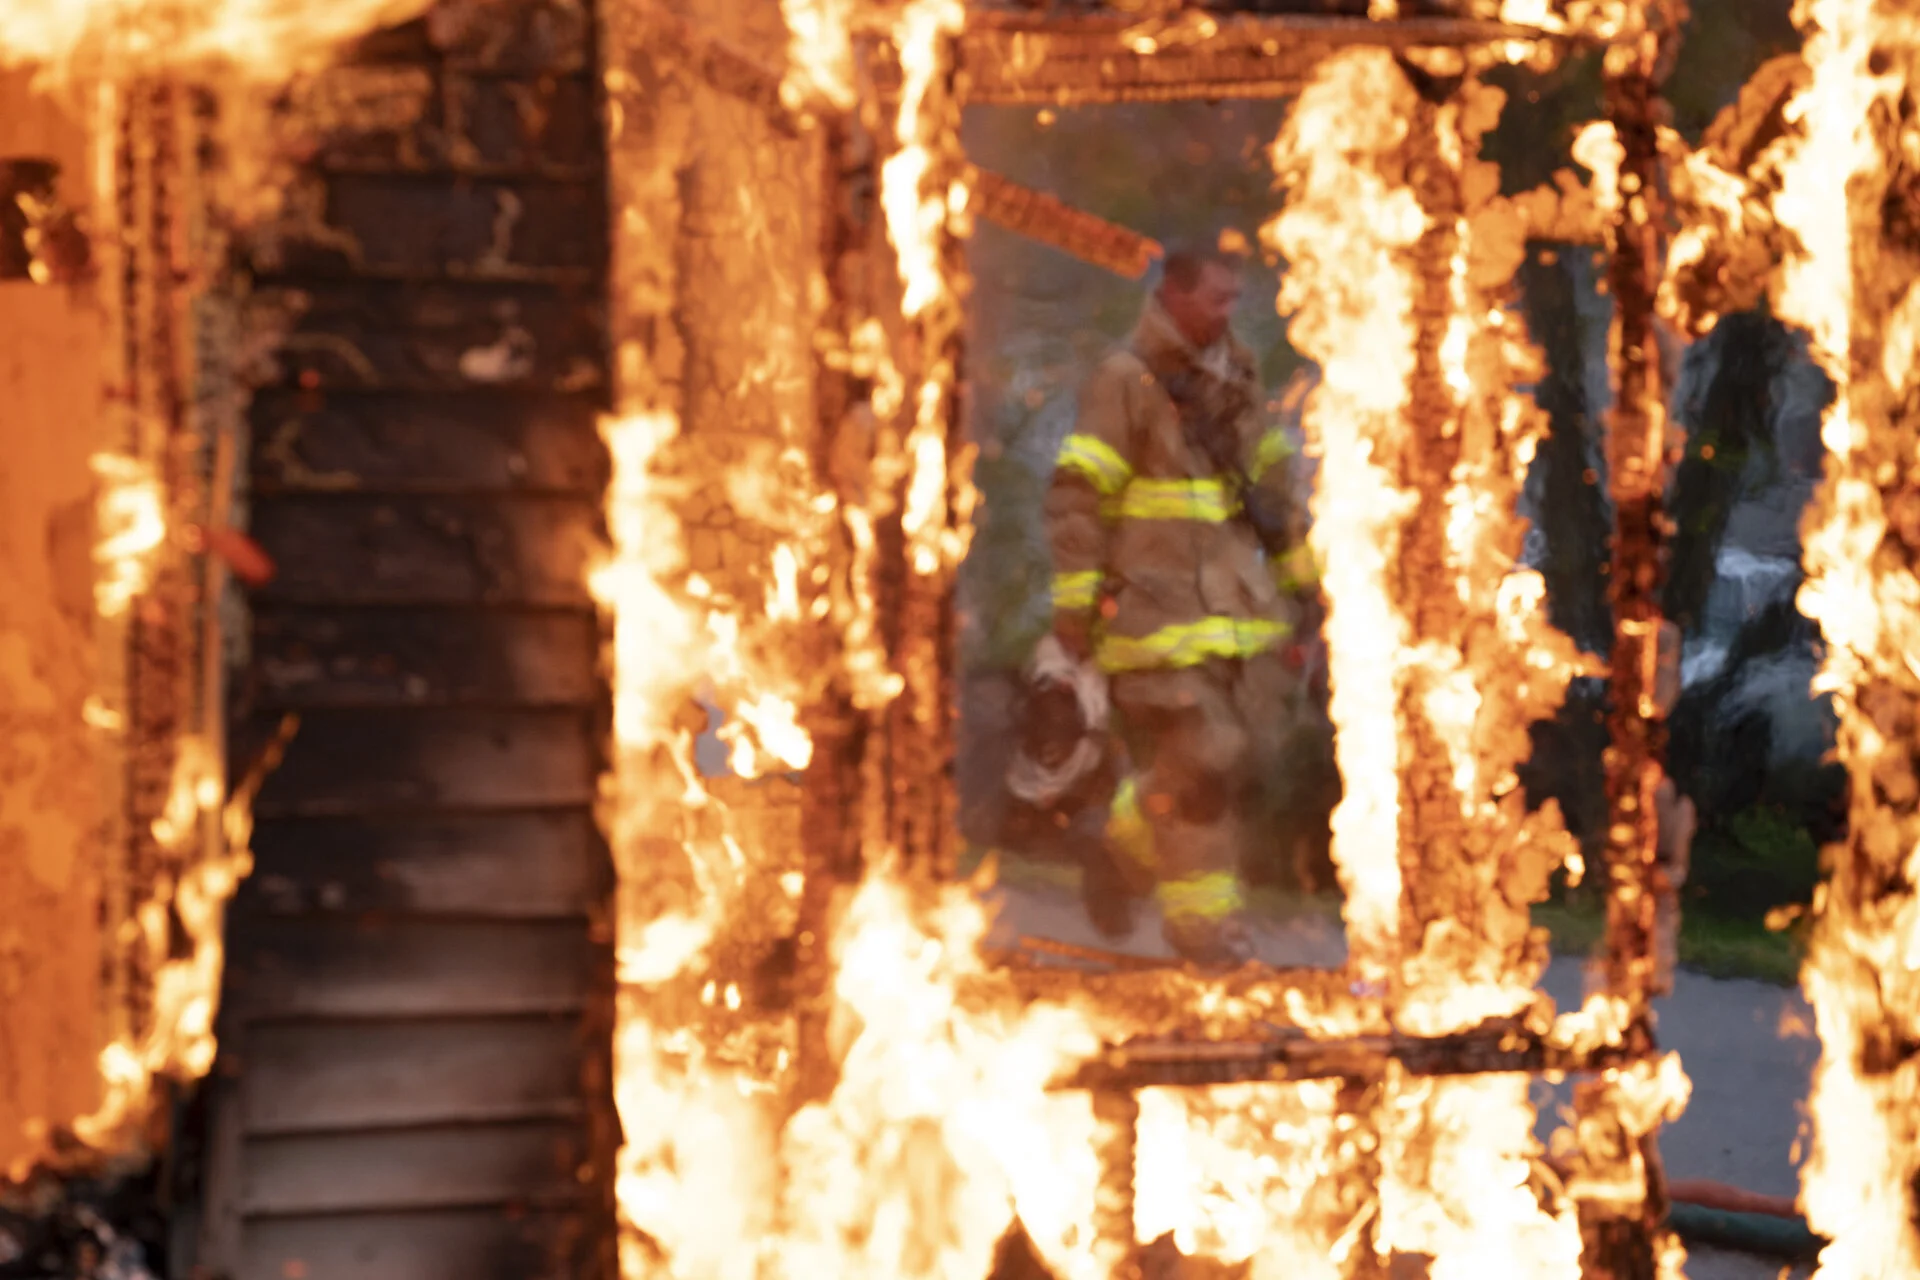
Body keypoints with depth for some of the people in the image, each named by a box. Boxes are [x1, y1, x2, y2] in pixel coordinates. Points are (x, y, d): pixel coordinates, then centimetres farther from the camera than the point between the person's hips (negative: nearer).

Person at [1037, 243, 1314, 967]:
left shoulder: (1235, 377, 15)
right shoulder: (1126, 381, -7)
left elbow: (1268, 477, 25)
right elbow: (1076, 494, -9)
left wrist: (1299, 569, 22)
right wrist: (1074, 600, -12)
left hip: (1238, 603, 7)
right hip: (1160, 601, -7)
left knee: (1253, 749, 4)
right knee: (1197, 756, -10)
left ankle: (1129, 854, 26)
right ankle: (1201, 918, 1)